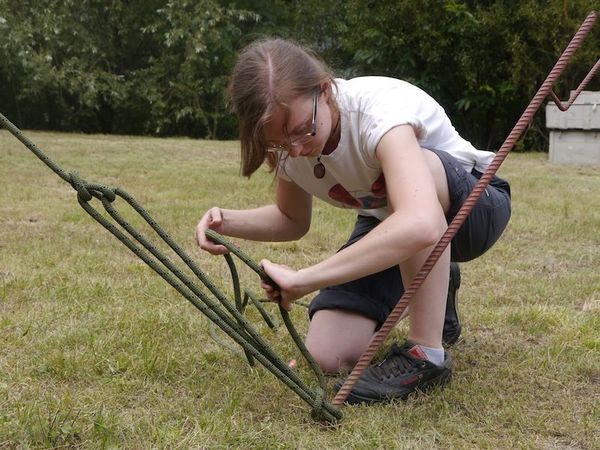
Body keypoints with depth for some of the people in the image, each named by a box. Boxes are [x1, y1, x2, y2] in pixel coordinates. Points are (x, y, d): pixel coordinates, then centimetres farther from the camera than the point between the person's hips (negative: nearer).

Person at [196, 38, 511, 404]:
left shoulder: (379, 108, -36)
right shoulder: (288, 143, -15)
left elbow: (420, 225, -54)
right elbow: (292, 220, 5)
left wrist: (302, 279, -53)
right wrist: (227, 221, -16)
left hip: (475, 204, -6)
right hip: (386, 224, 6)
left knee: (418, 166, -41)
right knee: (327, 356, -12)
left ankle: (426, 355, -27)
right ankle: (435, 287, 17)